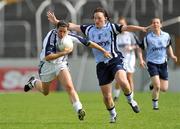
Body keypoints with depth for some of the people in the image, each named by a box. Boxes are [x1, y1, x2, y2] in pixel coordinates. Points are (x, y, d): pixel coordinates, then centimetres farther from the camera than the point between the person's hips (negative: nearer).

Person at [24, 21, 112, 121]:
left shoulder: (70, 37, -17)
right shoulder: (51, 38, -28)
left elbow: (88, 43, -9)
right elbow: (47, 57, -33)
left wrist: (104, 51, -9)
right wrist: (64, 53, -36)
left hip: (61, 64, 2)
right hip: (47, 65, -2)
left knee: (69, 87, -20)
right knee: (45, 92, 16)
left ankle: (79, 110, -24)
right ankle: (33, 82, 47)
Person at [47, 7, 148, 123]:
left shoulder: (111, 27, -1)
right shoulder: (90, 29, 11)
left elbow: (126, 28, -14)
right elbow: (73, 26, 14)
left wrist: (142, 28, -28)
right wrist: (56, 22, 9)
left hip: (114, 60, -4)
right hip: (101, 65, 4)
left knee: (122, 81, -32)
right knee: (106, 96, 4)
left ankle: (131, 100, -4)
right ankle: (113, 115, 27)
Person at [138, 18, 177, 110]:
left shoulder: (166, 36, 1)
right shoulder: (147, 37, -9)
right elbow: (140, 48, 1)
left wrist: (172, 56, 5)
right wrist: (141, 59, -13)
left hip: (163, 63, 4)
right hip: (152, 63, -4)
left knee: (164, 89, 1)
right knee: (157, 86, -17)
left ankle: (154, 85, 35)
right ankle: (155, 105, 6)